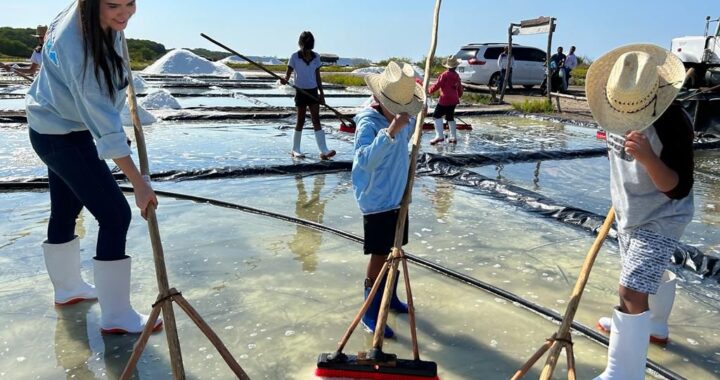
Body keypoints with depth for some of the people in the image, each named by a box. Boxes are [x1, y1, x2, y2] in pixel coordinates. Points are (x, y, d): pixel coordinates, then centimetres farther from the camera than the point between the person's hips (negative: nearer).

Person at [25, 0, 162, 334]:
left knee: (65, 211, 20)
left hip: (55, 128, 9)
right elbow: (104, 122, -34)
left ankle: (67, 288, 39)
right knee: (115, 215, -10)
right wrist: (139, 182, -34)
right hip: (63, 136, -9)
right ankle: (116, 316, -1)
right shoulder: (79, 47, -33)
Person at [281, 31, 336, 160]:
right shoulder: (294, 57, -4)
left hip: (313, 91, 3)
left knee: (316, 119, -4)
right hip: (301, 92, -3)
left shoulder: (316, 57, 6)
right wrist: (285, 80, -29)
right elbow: (288, 73, -7)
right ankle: (295, 149, 16)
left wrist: (321, 93, 10)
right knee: (300, 120, 3)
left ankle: (324, 150, -11)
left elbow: (317, 77, 11)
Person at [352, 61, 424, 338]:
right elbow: (365, 160, -39)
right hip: (376, 201, -8)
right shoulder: (368, 122, -23)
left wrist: (413, 119, 9)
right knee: (379, 255, 0)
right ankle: (370, 313, 16)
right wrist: (390, 131, -45)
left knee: (395, 250, 19)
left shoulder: (400, 119, 1)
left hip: (398, 198, 8)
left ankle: (390, 297, 39)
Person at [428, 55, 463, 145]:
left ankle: (440, 136, -11)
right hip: (454, 100, 8)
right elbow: (460, 88, 21)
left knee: (437, 115, -1)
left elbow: (437, 85, -13)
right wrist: (458, 96, 39)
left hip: (445, 99, -8)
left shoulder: (445, 74, -11)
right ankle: (453, 137, 19)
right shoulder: (457, 76, 12)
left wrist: (429, 90, 2)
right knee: (450, 117, 18)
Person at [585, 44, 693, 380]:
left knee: (632, 291, -12)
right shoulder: (619, 109, -6)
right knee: (652, 275, 28)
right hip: (628, 214, 8)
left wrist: (648, 157, -47)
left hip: (660, 221, -8)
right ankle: (653, 324, 54)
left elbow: (678, 189, -29)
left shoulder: (673, 122, -28)